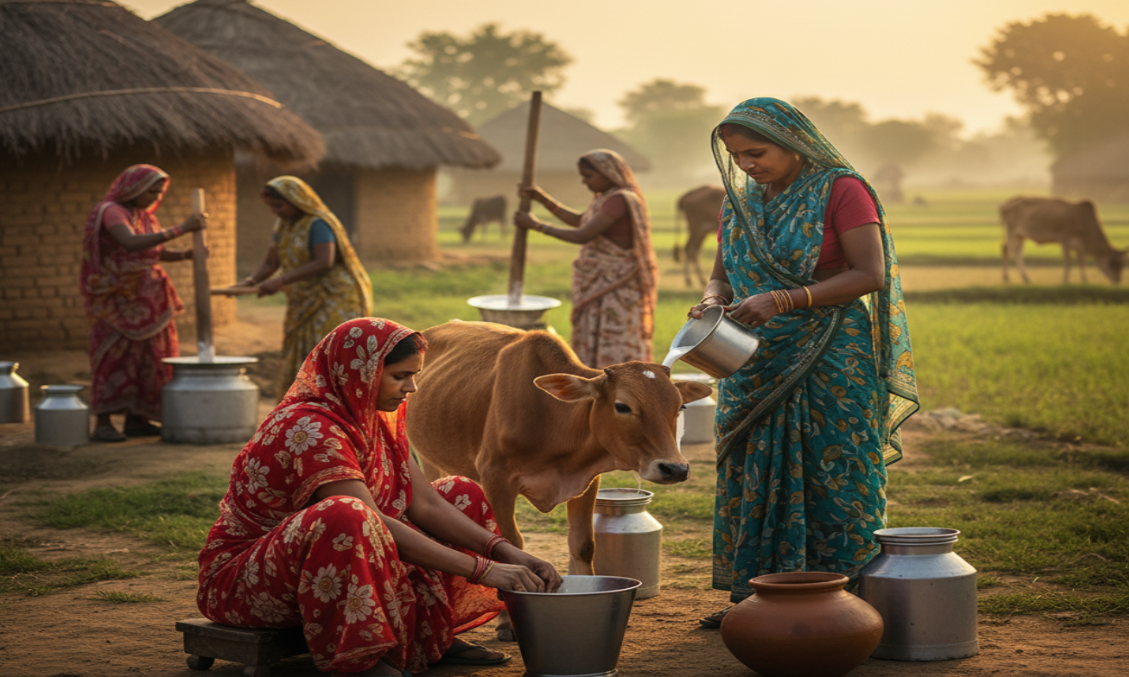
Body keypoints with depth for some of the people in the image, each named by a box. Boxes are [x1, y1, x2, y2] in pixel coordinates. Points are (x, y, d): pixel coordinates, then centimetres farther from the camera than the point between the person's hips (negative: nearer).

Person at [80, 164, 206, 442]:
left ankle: (136, 419, 14)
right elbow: (132, 243, -31)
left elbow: (158, 252, 18)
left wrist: (185, 254, -3)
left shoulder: (145, 216, 13)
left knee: (147, 355, 7)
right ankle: (102, 423, -7)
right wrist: (181, 229, -33)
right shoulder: (111, 212, -14)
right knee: (115, 354, -9)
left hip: (145, 300, 8)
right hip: (118, 299, -8)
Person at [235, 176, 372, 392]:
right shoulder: (282, 226, 10)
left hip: (333, 301, -9)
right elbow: (270, 263, 11)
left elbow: (324, 263, -28)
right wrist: (252, 280, -11)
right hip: (303, 304, 9)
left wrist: (282, 281, -32)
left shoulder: (317, 224, -16)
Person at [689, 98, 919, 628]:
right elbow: (722, 273, 17)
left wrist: (782, 300, -23)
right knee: (752, 474, 6)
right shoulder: (739, 203, 11)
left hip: (831, 361, -6)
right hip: (755, 364, 6)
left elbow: (869, 274, -15)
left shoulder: (841, 191, -8)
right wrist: (712, 300, -8)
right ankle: (751, 595, 13)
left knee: (832, 474, -4)